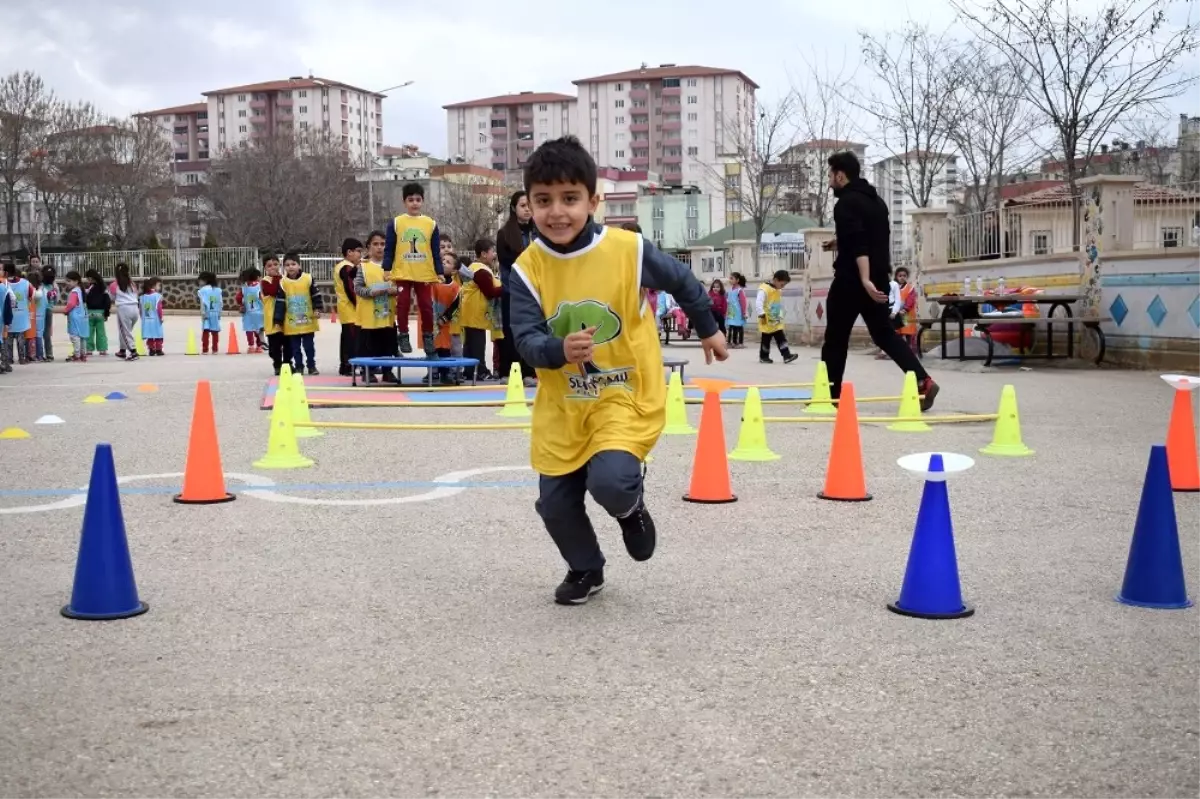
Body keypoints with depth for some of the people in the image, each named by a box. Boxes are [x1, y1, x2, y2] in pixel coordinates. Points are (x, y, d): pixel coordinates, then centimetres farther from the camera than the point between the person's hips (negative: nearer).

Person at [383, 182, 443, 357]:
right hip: (402, 274, -1)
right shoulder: (395, 223, 1)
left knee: (426, 306, 4)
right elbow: (389, 249, 3)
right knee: (403, 305, 1)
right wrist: (387, 270, -2)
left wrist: (439, 273, 4)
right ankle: (403, 336, 10)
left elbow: (436, 251, 7)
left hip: (425, 275, 1)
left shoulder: (431, 224, 4)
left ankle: (428, 337, 15)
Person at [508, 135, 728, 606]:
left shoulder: (629, 250, -14)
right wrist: (560, 350, -36)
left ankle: (631, 505, 14)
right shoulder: (528, 268, -10)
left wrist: (709, 331, 18)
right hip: (562, 407, 3)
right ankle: (585, 569, 37)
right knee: (555, 504, 6)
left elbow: (682, 282, 4)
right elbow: (525, 339, -14)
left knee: (610, 481, -25)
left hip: (627, 396, -3)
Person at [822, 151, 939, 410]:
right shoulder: (876, 200, 16)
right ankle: (923, 381, -9)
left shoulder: (847, 203, -12)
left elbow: (858, 243, -24)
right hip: (878, 278, 8)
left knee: (836, 339, 4)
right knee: (884, 334, 8)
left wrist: (865, 278, -32)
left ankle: (830, 395, 10)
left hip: (852, 280, -8)